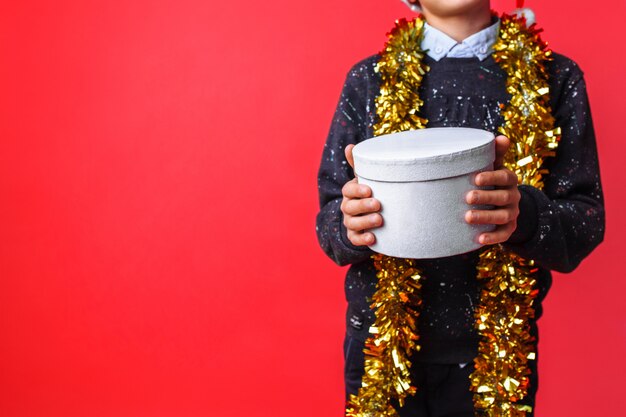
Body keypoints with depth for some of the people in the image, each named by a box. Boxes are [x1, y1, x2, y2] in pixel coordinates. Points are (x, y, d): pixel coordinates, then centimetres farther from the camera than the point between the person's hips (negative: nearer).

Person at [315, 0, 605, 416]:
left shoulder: (556, 77, 0)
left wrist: (525, 214, -28)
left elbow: (588, 221, -6)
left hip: (498, 347, 0)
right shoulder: (368, 79, 2)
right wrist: (350, 223, -22)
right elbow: (329, 220, 1)